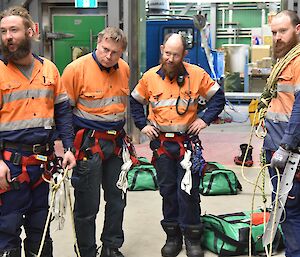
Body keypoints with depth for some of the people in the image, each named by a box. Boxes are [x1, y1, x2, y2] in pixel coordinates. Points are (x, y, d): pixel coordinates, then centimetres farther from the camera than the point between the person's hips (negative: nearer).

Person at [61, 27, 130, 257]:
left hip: (116, 142, 6)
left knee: (117, 199, 14)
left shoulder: (124, 69, 6)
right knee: (88, 206, 0)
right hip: (88, 144, -6)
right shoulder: (77, 68, -12)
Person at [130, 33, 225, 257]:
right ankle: (173, 236, 23)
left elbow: (218, 97, 4)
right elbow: (135, 102, 13)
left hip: (188, 141, -2)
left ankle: (192, 238, 14)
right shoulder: (149, 77, -2)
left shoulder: (197, 75, -7)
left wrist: (205, 120, -5)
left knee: (188, 190, -1)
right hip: (161, 143, 2)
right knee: (167, 190, 10)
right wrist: (143, 125, 3)